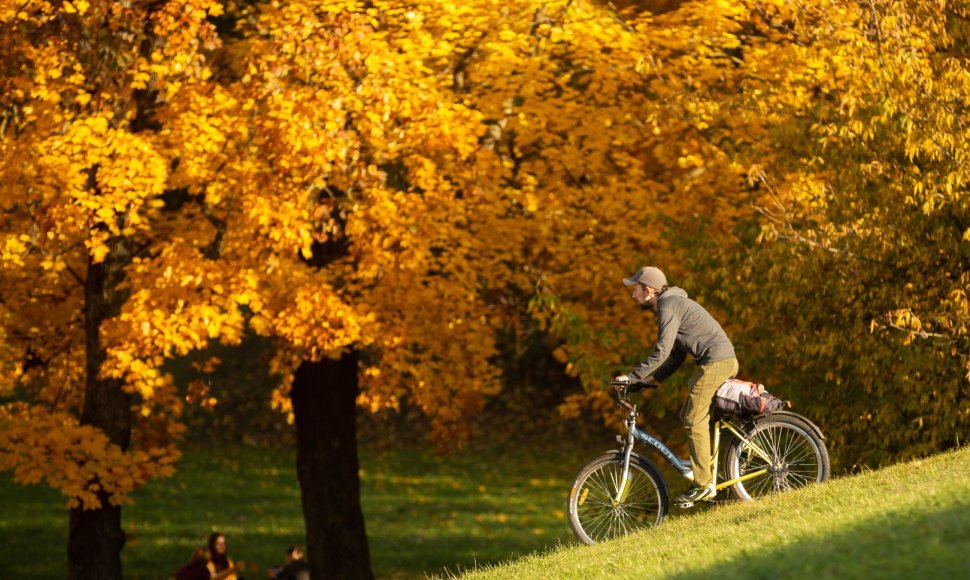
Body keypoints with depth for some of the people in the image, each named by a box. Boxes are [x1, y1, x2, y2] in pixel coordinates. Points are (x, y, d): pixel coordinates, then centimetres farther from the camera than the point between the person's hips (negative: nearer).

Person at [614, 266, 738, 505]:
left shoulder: (669, 306, -11)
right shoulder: (673, 304, 21)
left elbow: (662, 351, -19)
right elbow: (676, 354, 20)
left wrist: (632, 376, -15)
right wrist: (654, 378, 11)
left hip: (715, 361, -10)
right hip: (724, 360, 10)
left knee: (695, 420, -8)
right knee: (688, 416, 13)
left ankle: (704, 486, -8)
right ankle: (705, 475, 13)